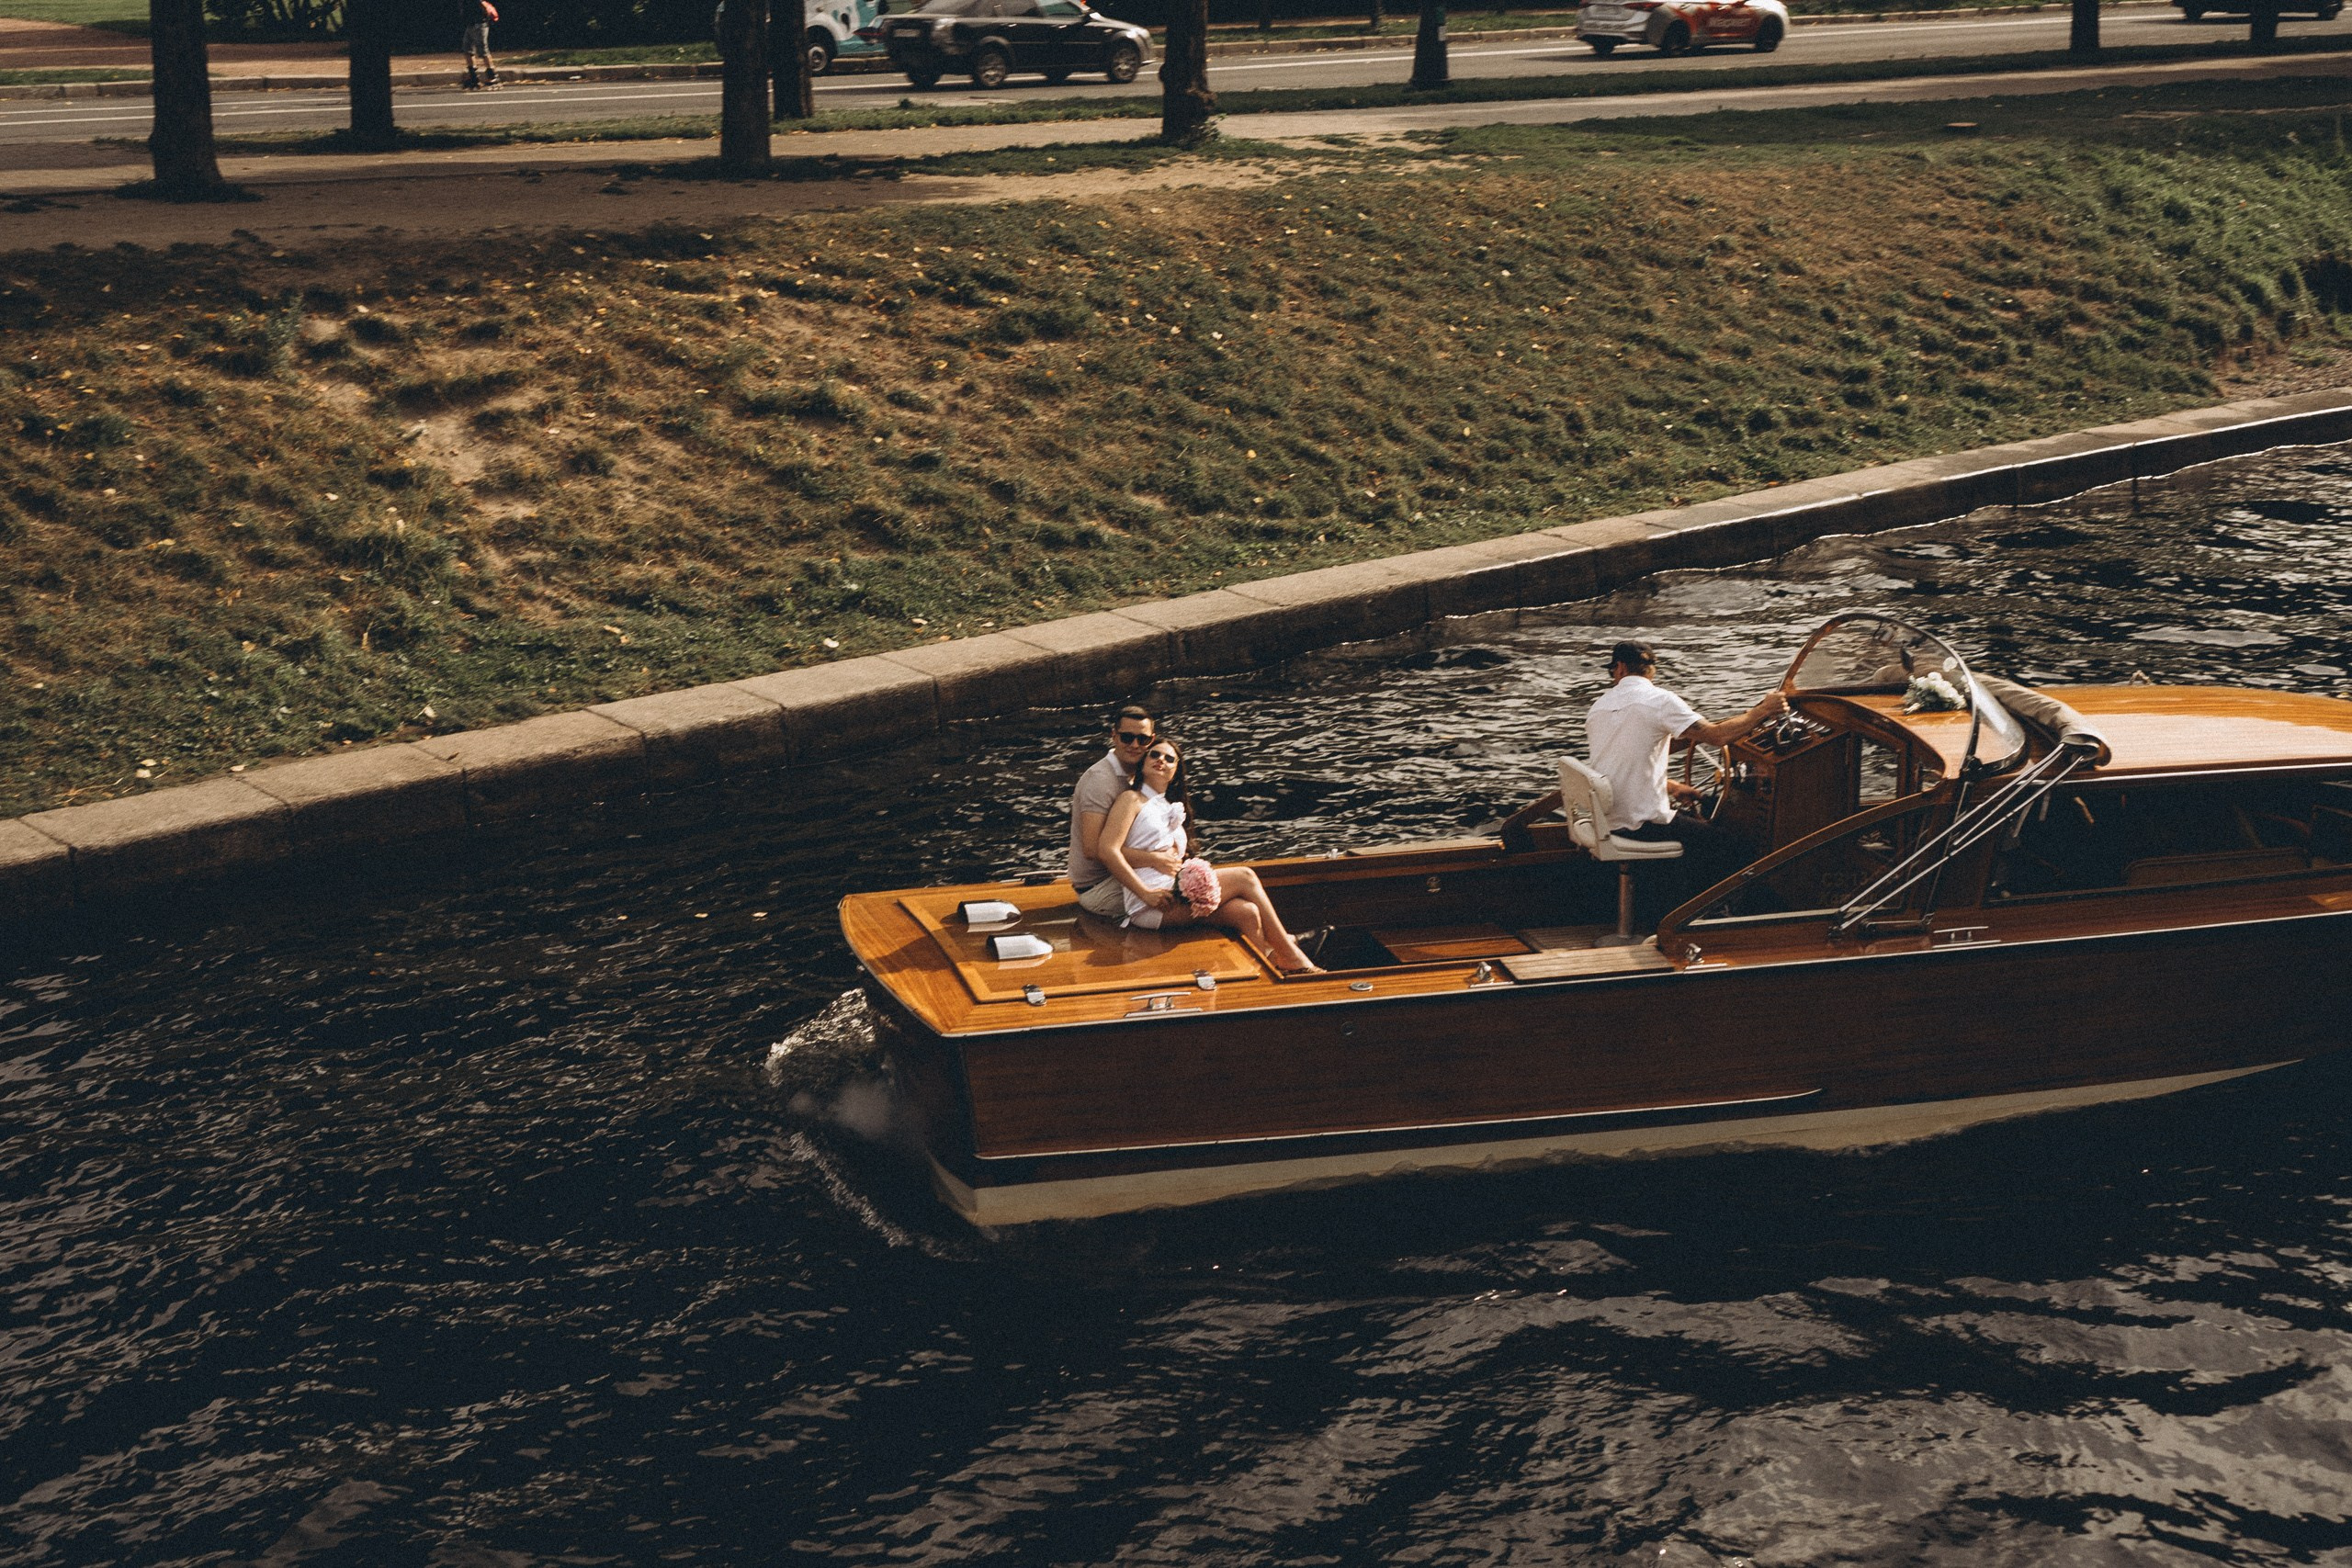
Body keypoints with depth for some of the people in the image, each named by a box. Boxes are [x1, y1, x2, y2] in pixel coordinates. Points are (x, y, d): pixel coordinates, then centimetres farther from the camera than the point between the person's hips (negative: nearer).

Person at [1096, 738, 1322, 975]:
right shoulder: (1132, 800, 4)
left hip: (1175, 891, 8)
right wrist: (1146, 894, -17)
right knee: (1244, 877, -11)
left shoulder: (1171, 808, 29)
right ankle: (1293, 960, -6)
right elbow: (1106, 851, -11)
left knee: (1247, 912, -17)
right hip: (1150, 908, -8)